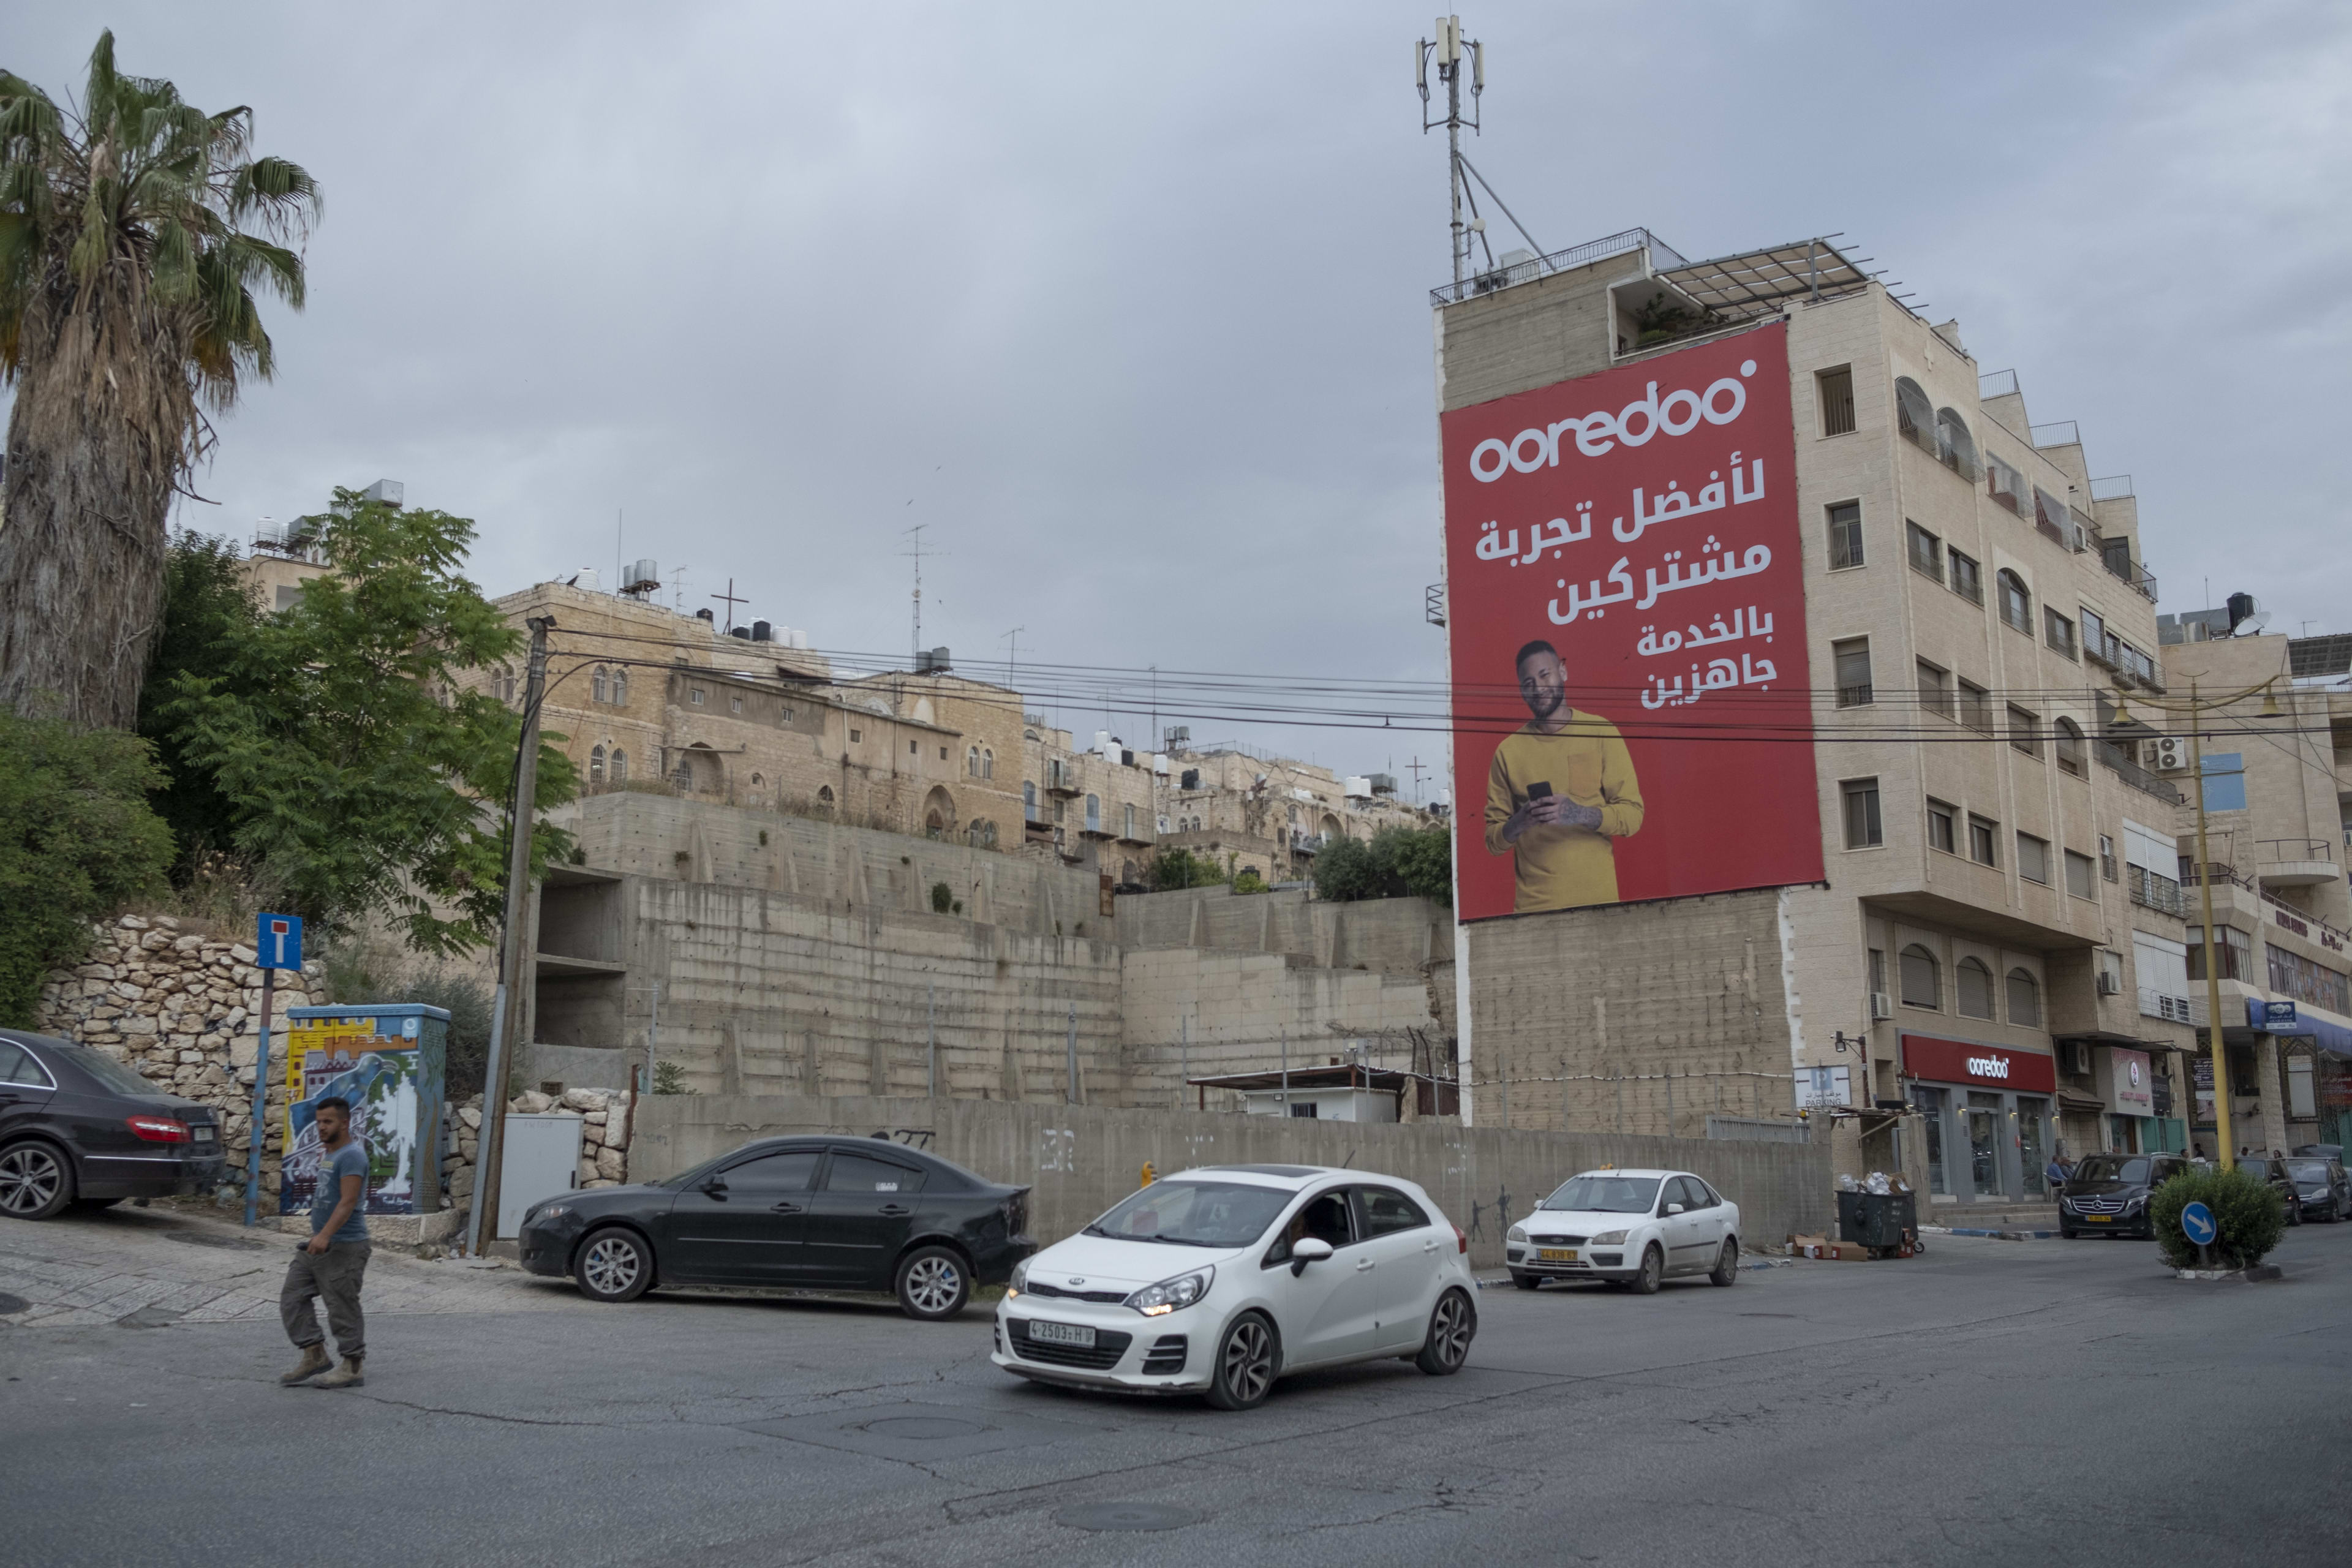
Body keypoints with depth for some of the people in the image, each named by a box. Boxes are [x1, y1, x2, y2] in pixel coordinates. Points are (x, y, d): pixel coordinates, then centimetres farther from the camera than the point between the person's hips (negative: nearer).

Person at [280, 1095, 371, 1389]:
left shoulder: (351, 1156, -17)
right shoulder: (328, 1153, 15)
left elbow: (348, 1202, -27)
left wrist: (325, 1235, -36)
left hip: (344, 1248, -10)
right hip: (318, 1244, 10)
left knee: (342, 1309, -4)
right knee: (292, 1298, 8)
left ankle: (352, 1368, 5)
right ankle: (315, 1356, 13)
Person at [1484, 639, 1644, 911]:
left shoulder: (1601, 732, 2)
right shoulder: (1508, 751, 4)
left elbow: (1633, 815, -1)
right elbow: (1493, 840, 6)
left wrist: (1581, 814, -18)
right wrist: (1518, 824, -15)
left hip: (1598, 899, 0)